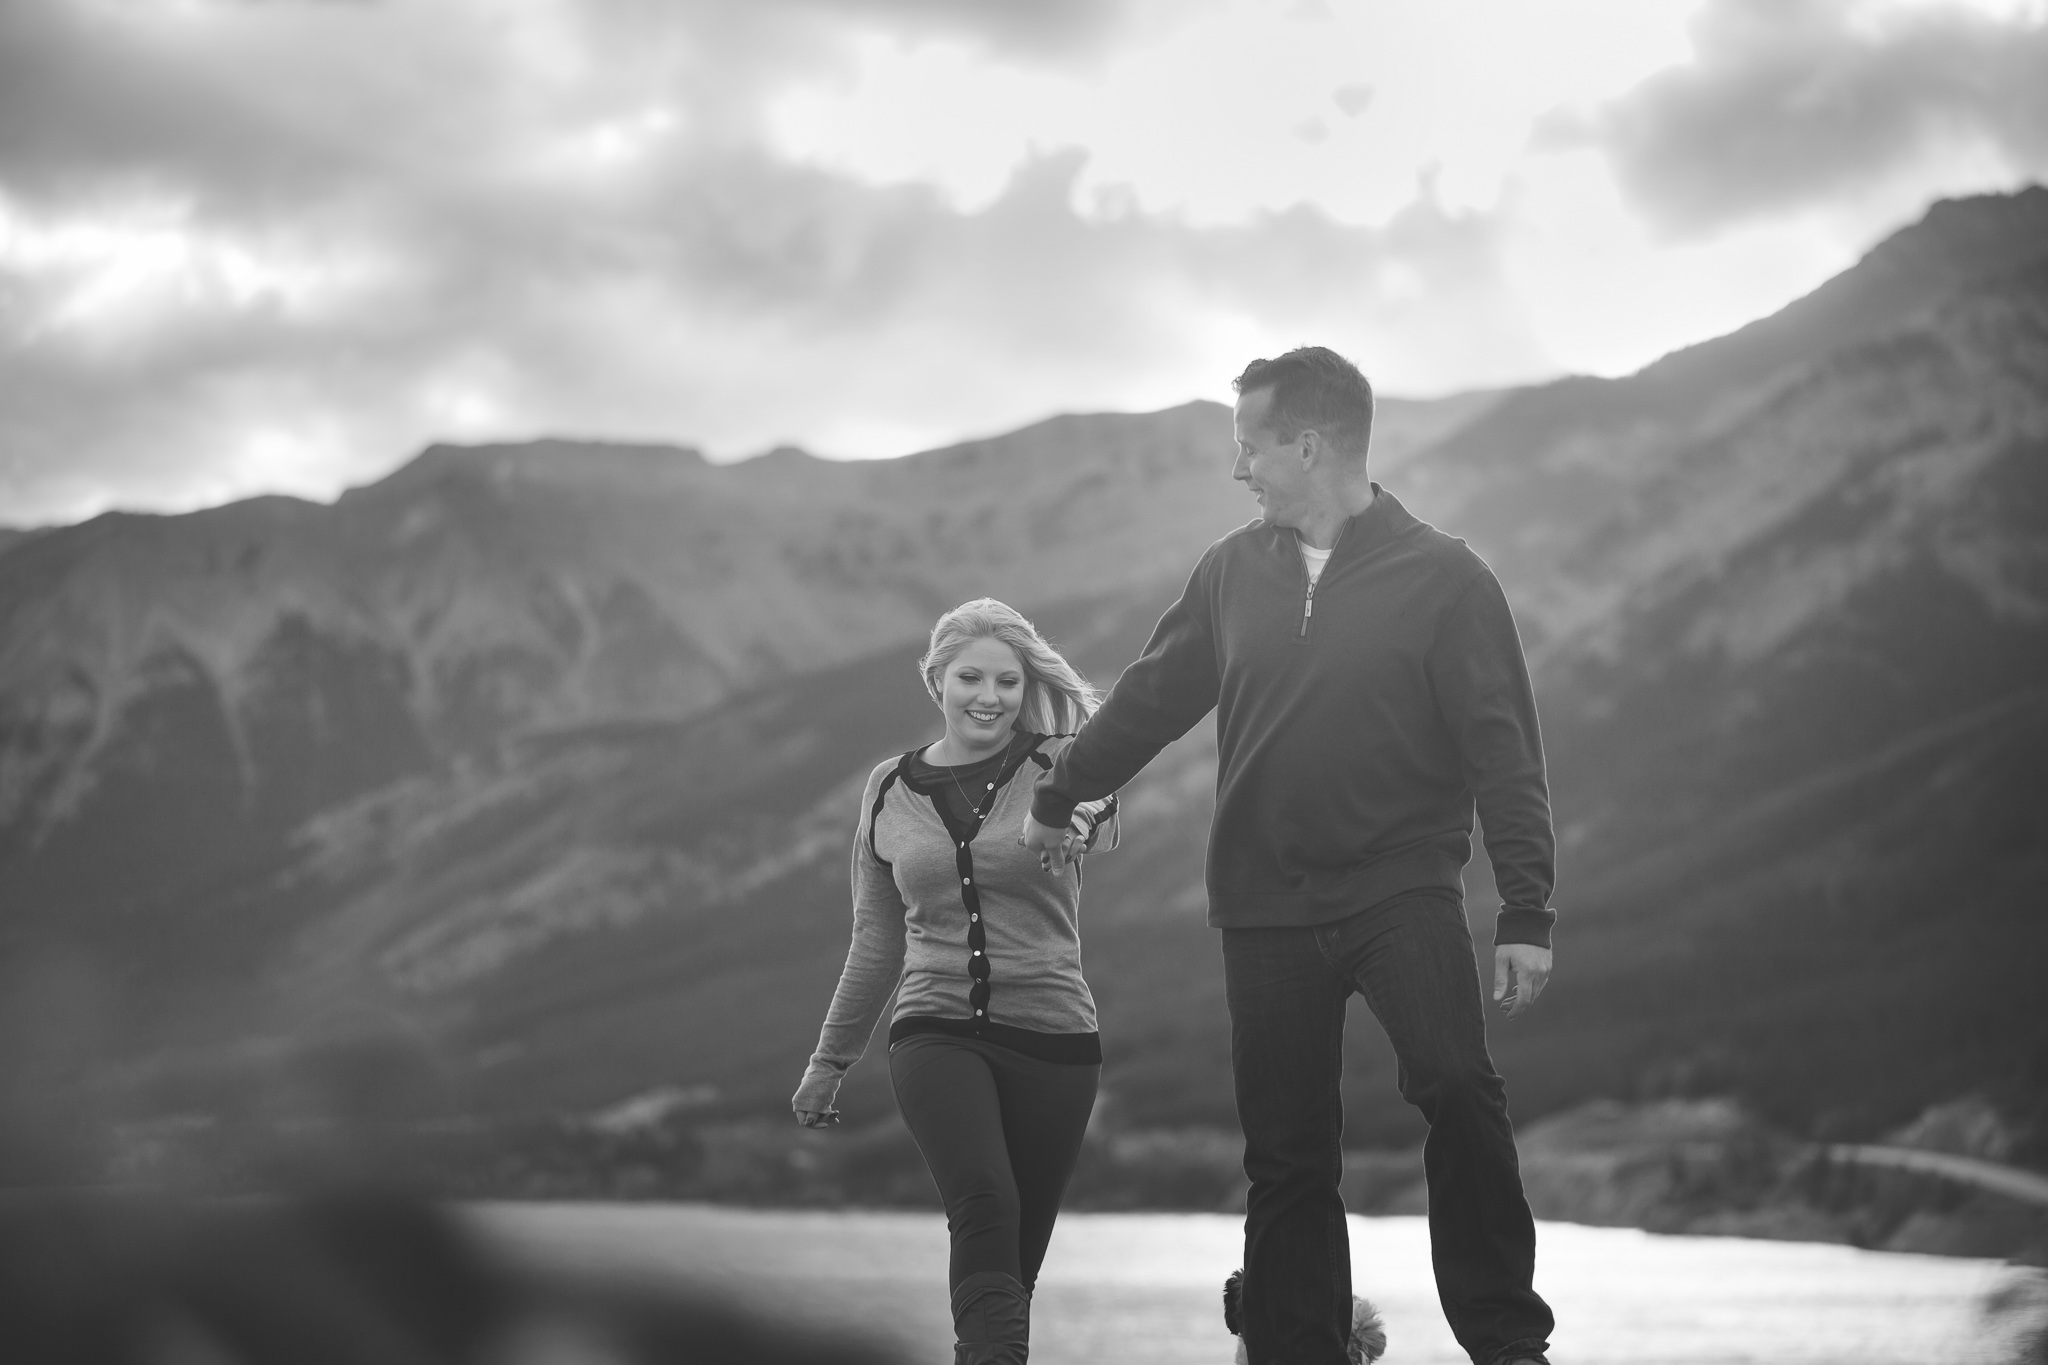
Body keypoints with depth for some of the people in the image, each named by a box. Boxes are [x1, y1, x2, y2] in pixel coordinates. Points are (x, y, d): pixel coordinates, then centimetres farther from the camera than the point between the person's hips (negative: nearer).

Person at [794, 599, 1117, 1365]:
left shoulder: (1057, 769, 1)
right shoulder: (890, 793, 8)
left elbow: (1094, 790, -25)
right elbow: (876, 944, 18)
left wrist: (1073, 813, -49)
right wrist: (829, 1061, 23)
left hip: (1052, 1038, 0)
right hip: (937, 1032, 0)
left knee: (1014, 1251, 2)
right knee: (985, 1203, -24)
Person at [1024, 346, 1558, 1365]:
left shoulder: (1442, 579, -5)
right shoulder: (1234, 571, 8)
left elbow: (1503, 753, -6)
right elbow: (1150, 697, 22)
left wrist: (1526, 916, -12)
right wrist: (1057, 798, 32)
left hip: (1401, 890, -4)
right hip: (1265, 911, 4)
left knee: (1457, 1088, -25)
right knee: (1286, 1156, 5)